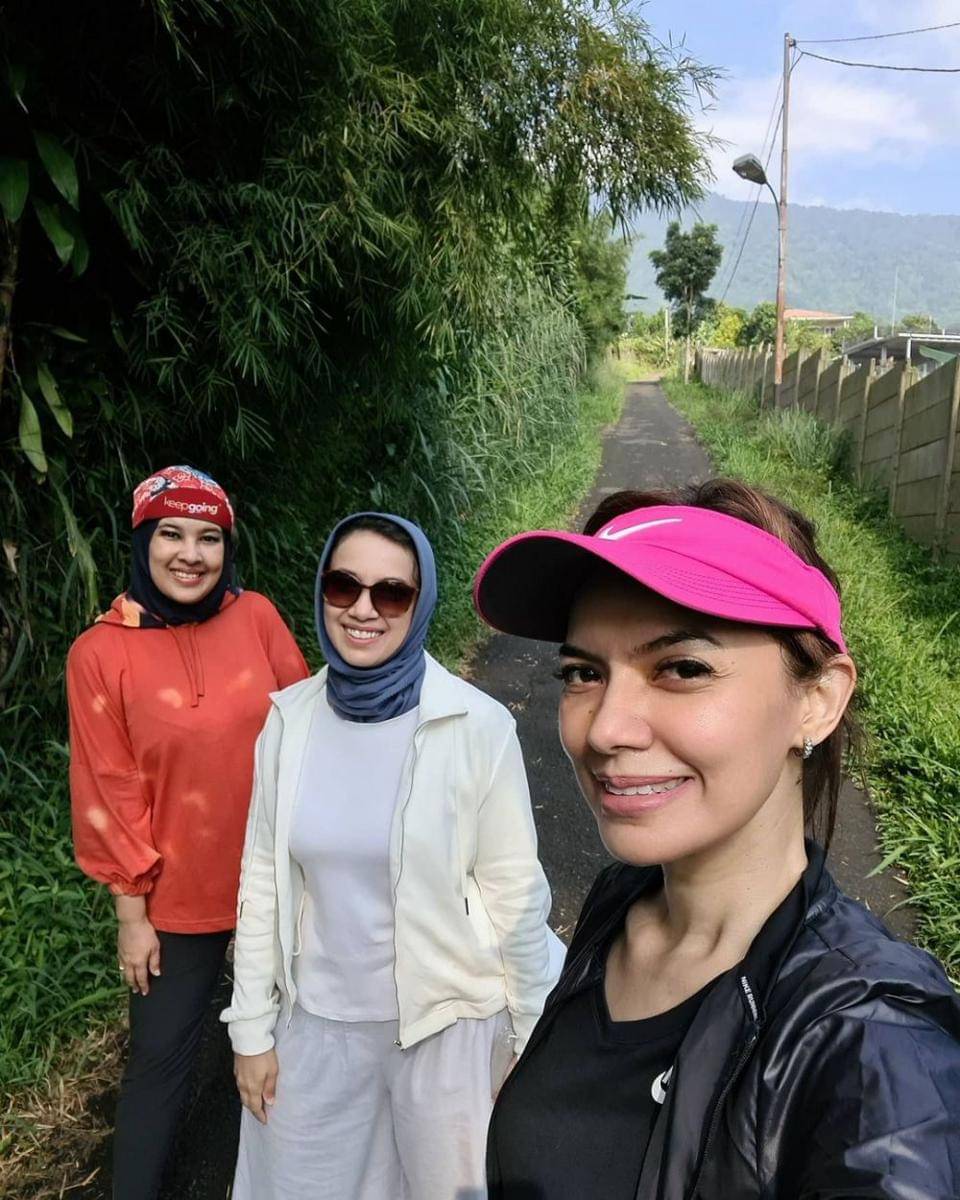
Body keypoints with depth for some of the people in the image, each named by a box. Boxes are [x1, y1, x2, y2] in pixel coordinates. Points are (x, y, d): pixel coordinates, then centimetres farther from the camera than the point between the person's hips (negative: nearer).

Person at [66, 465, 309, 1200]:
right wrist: (131, 912, -4)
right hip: (178, 896, -2)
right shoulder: (101, 652, -12)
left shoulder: (256, 617, -9)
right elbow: (109, 792, -8)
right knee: (161, 1055, 14)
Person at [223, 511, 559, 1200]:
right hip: (316, 1022, 3)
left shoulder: (478, 725, -17)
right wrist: (252, 1028, 4)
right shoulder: (289, 718, -7)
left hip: (447, 1023, -3)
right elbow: (263, 879, 1)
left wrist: (531, 1040, -4)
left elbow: (515, 892, -10)